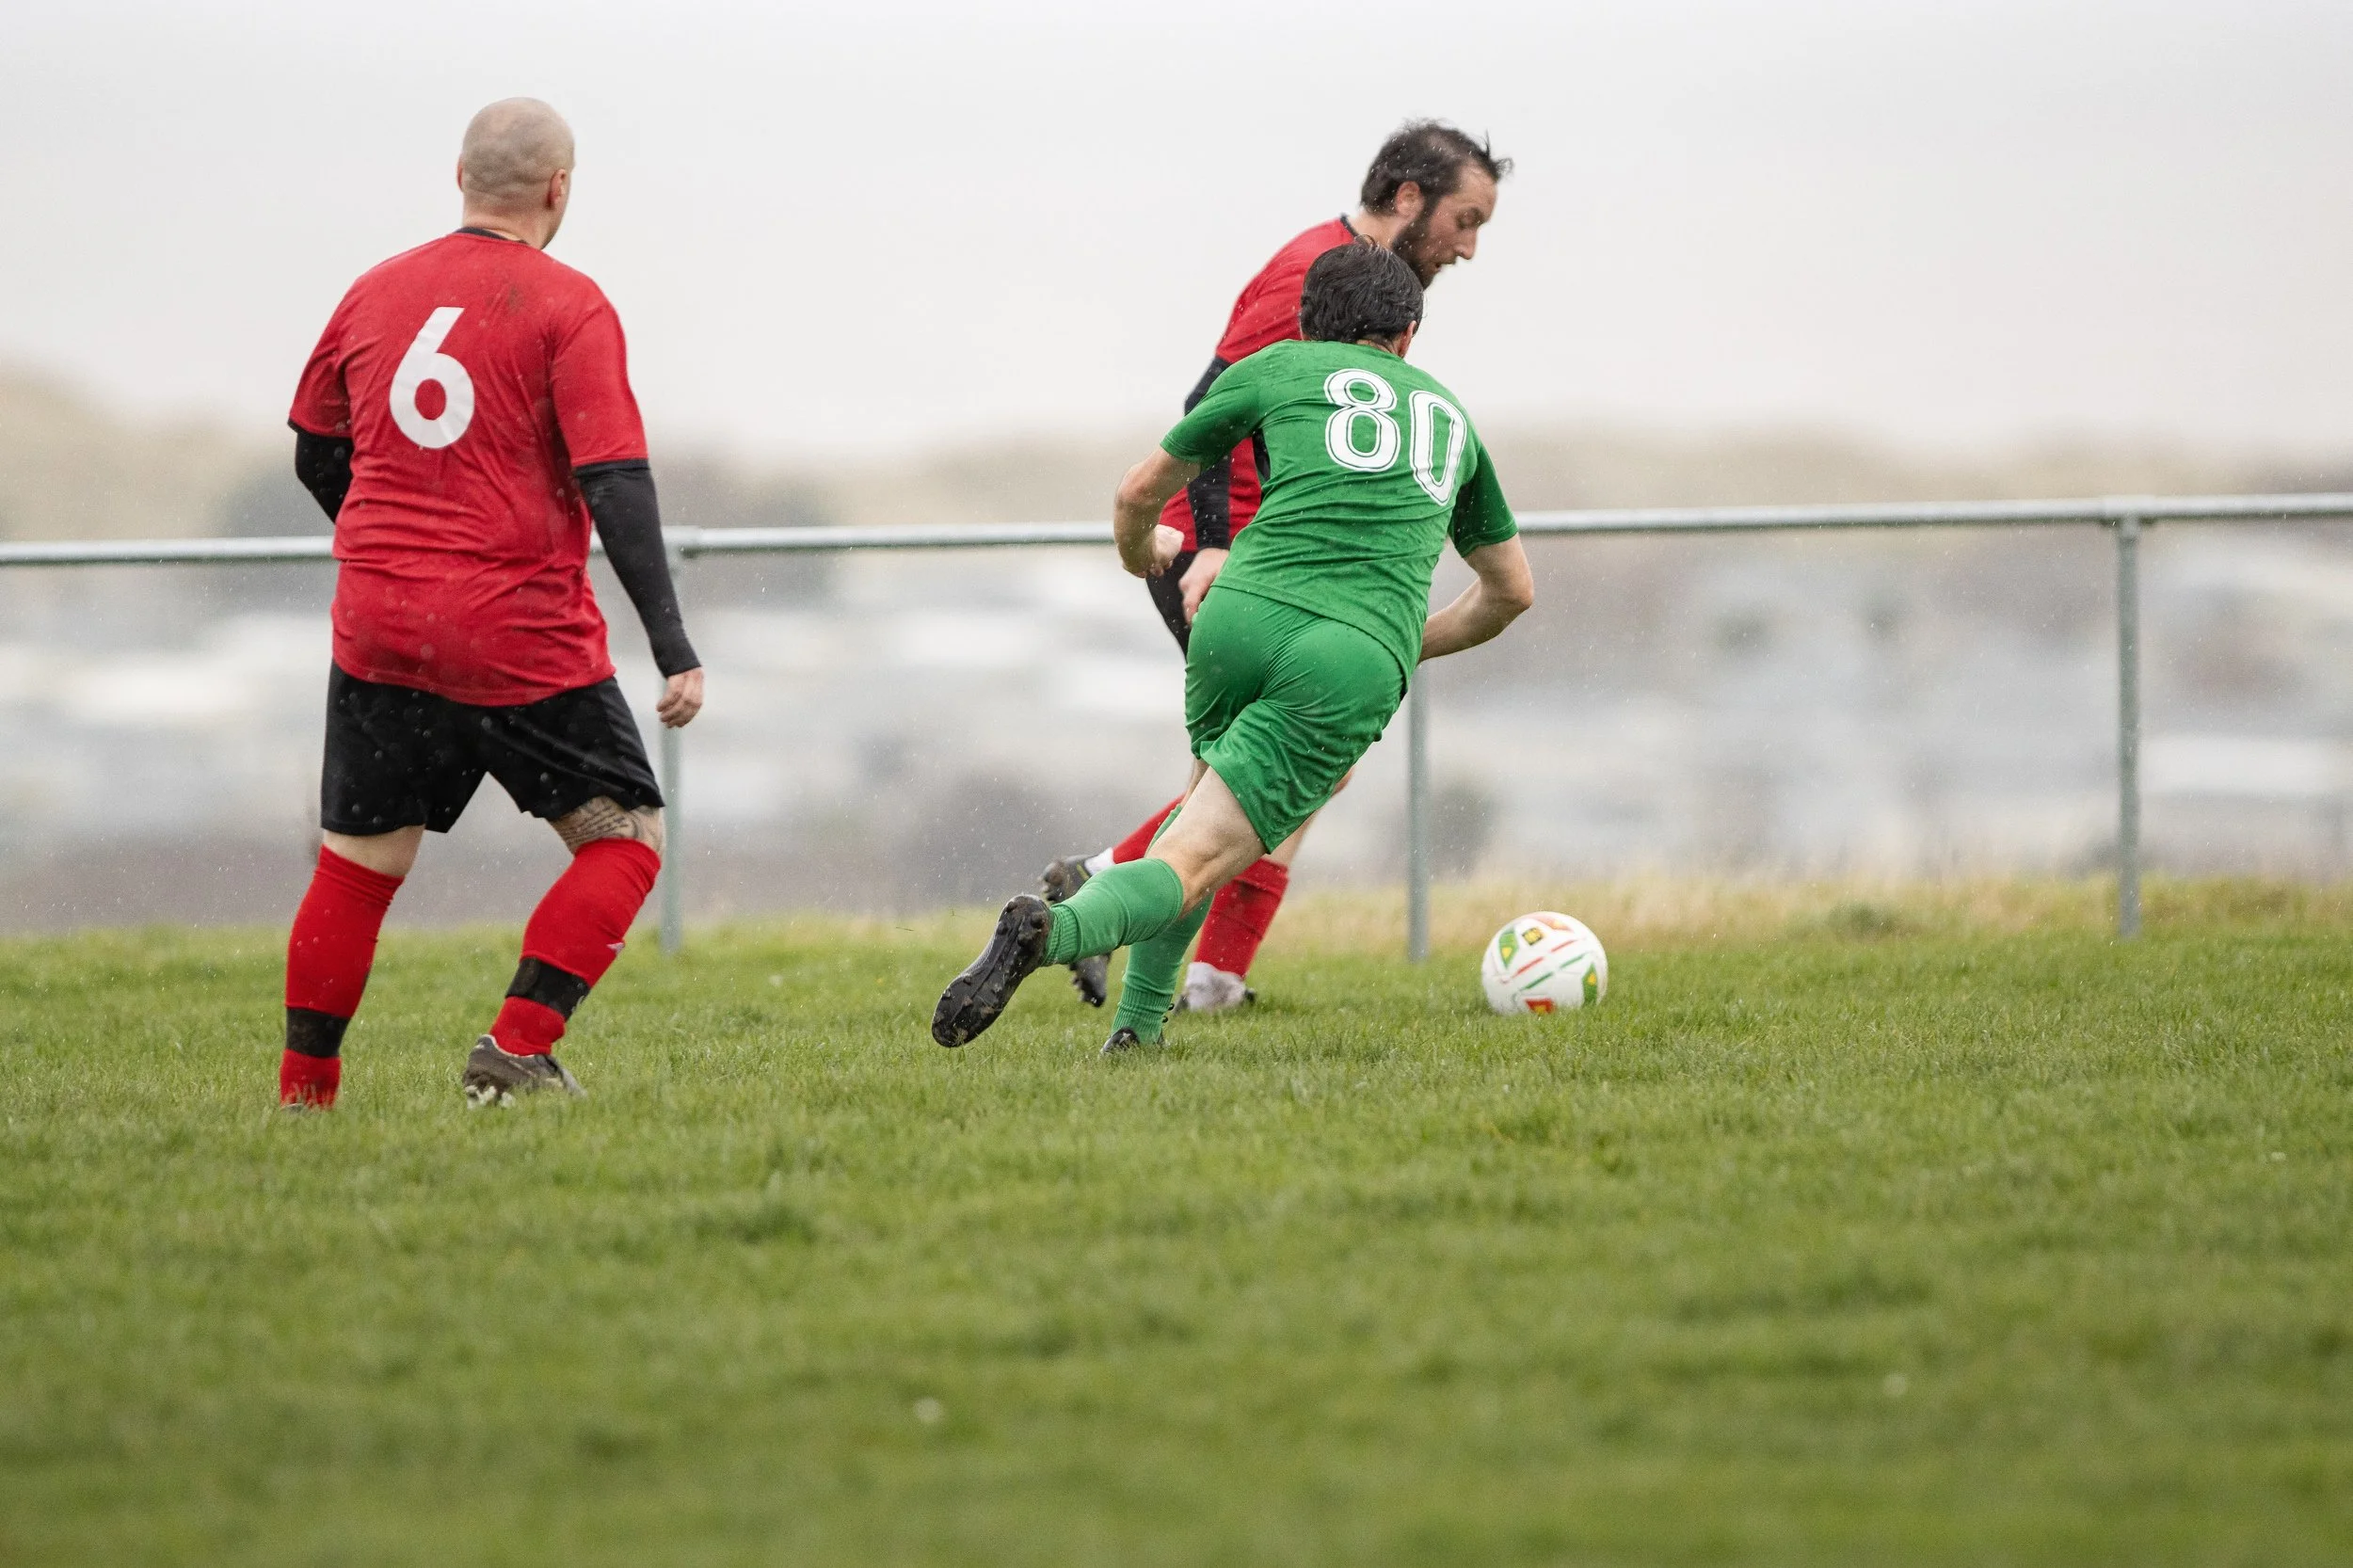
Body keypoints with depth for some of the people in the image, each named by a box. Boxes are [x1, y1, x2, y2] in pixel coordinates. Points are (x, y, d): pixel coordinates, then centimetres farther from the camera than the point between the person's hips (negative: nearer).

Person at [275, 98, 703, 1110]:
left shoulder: (375, 293, 10)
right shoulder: (566, 307, -7)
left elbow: (316, 456, 21)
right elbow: (615, 484, -14)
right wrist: (673, 647, -15)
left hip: (377, 624, 5)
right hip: (522, 640, -5)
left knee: (358, 863, 14)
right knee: (624, 837, 7)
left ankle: (301, 1093, 14)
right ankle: (515, 1053, -7)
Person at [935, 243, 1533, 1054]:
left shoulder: (1277, 367, 21)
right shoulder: (1449, 415, 29)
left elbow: (1143, 488, 30)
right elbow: (1512, 589, 39)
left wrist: (1144, 553, 52)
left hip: (1245, 613, 1)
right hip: (1357, 665, -1)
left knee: (1212, 796, 32)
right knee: (1191, 864, -5)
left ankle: (1137, 1020, 21)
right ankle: (1054, 927, -37)